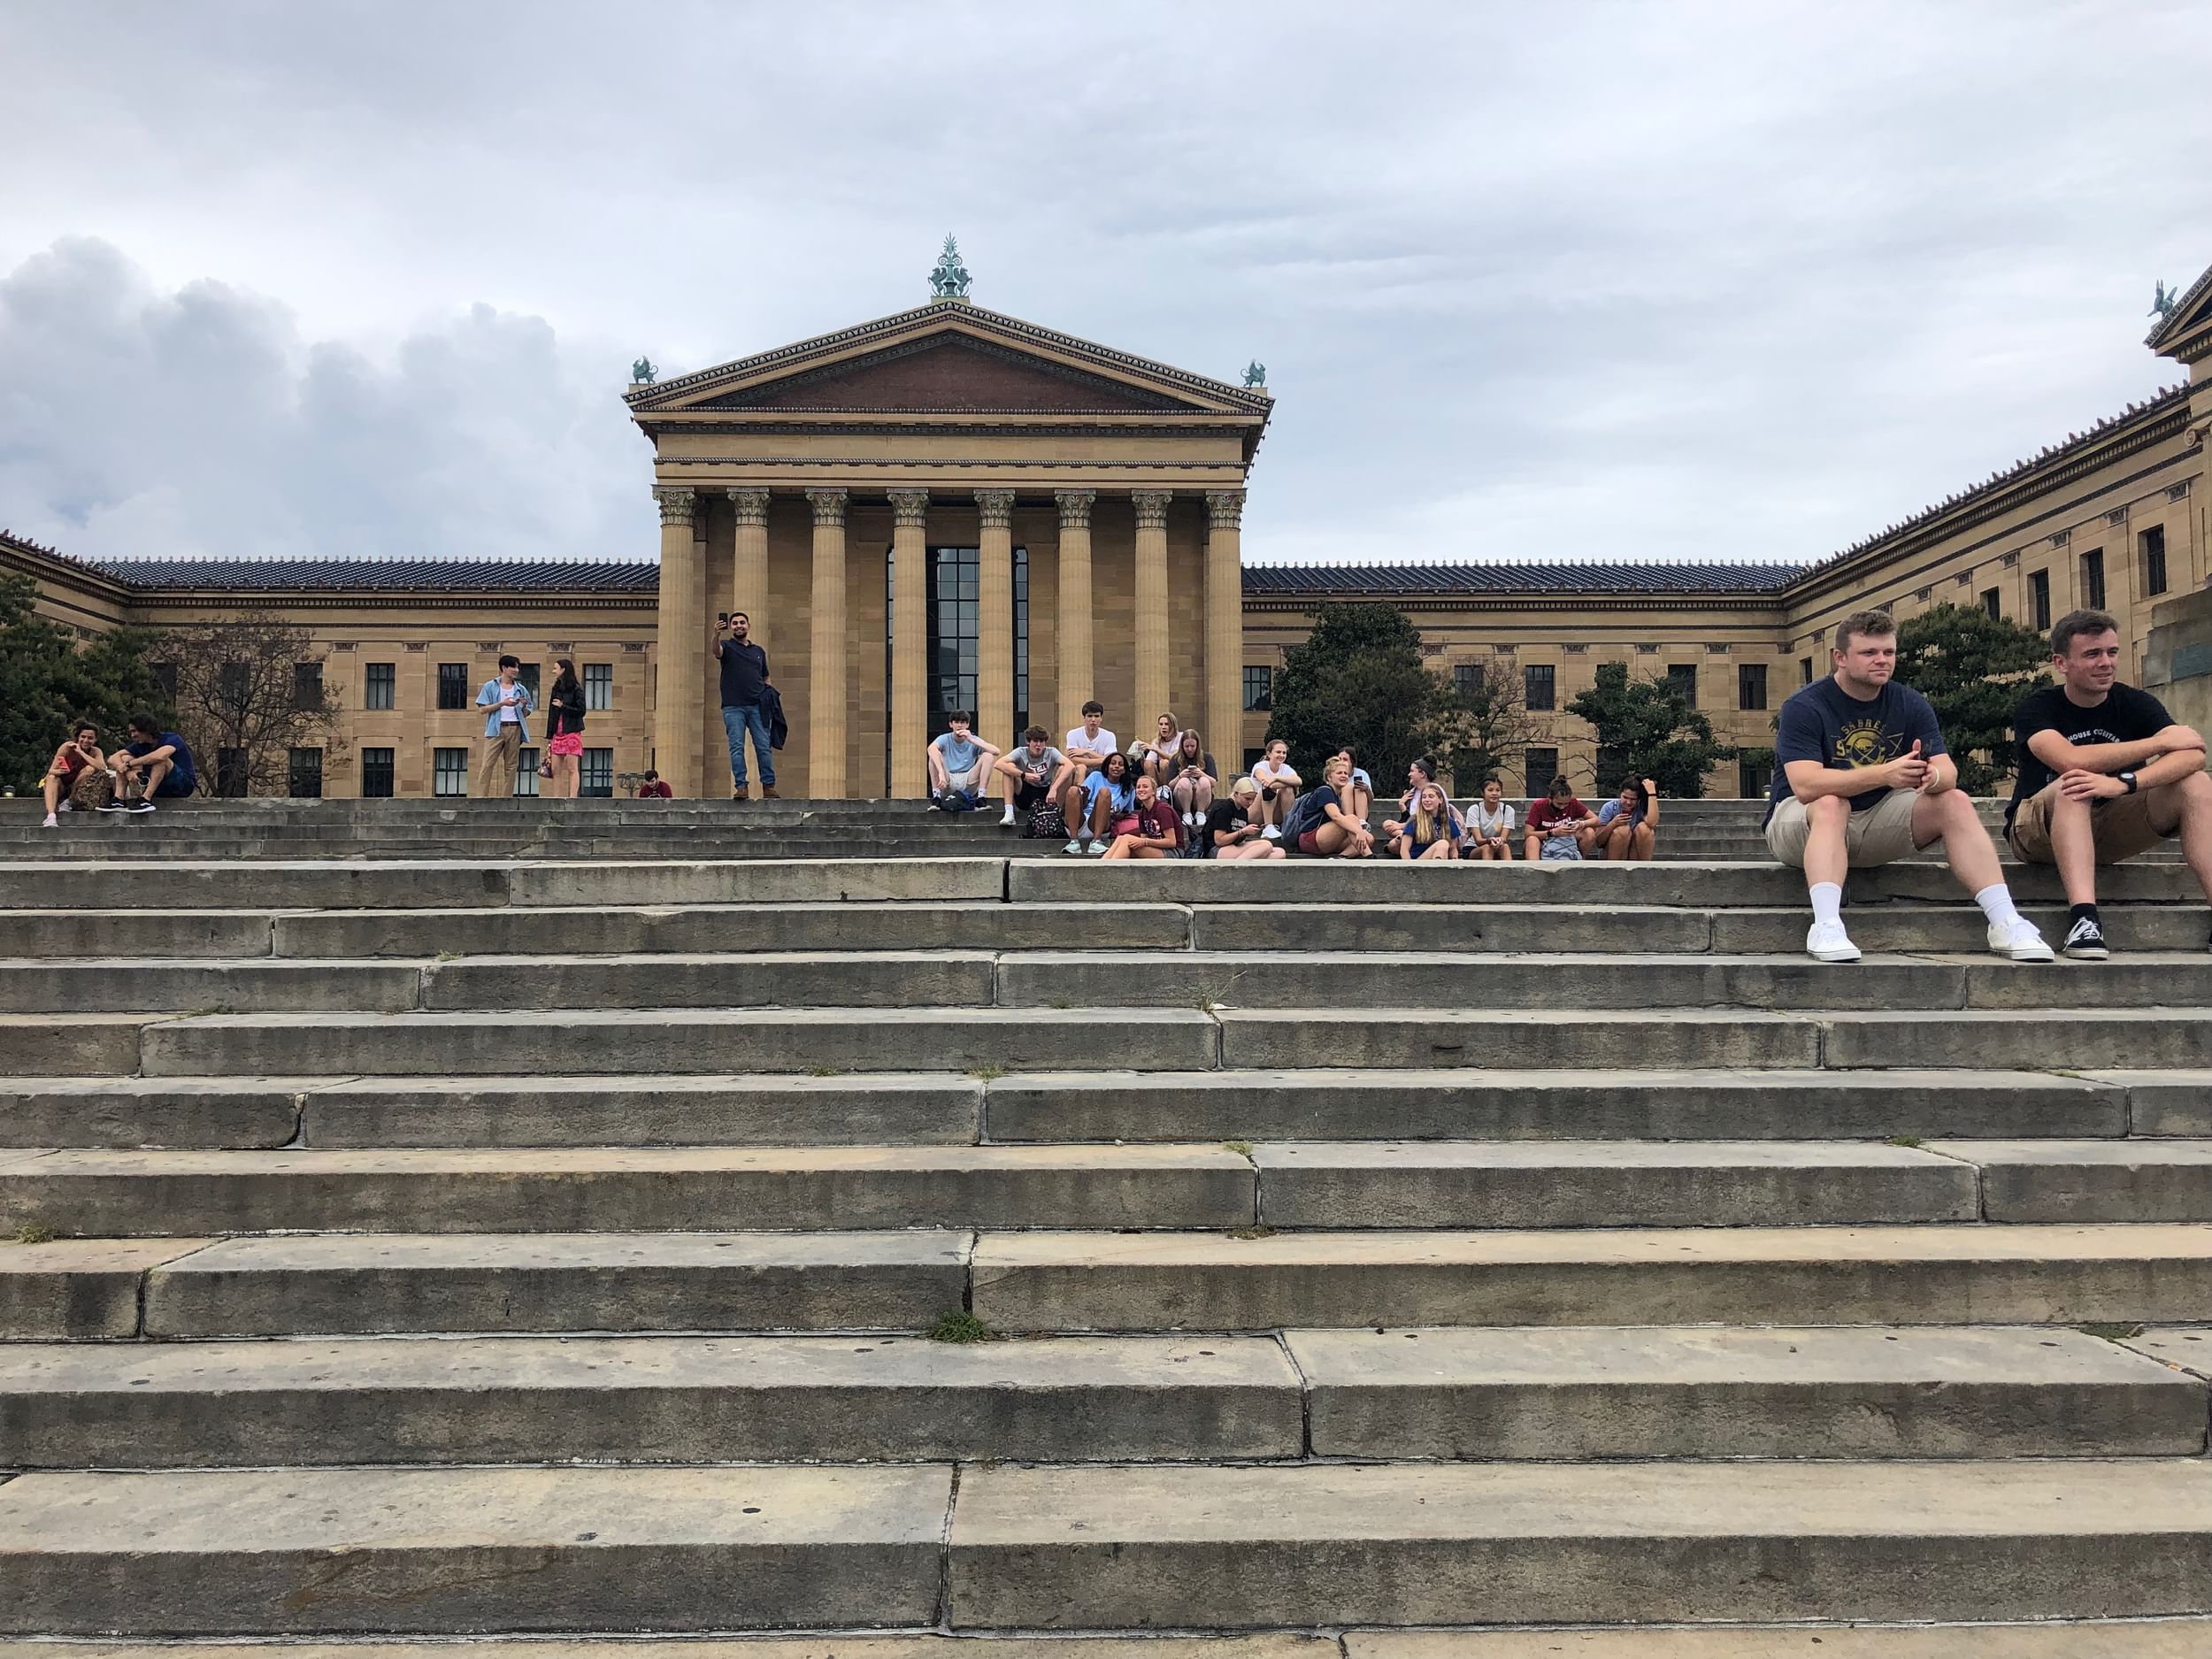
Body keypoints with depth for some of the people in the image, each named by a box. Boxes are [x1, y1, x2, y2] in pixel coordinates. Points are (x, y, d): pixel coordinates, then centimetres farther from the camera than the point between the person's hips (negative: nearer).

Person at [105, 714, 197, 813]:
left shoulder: (172, 739, -14)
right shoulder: (140, 745, 6)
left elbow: (160, 756, -36)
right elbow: (112, 759, -2)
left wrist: (129, 764, -26)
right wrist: (127, 771, -23)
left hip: (184, 784, -7)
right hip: (160, 789, 7)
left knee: (160, 759, -33)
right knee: (125, 758, -3)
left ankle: (145, 800, -37)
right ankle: (119, 800, -18)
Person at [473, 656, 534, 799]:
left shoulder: (520, 689, 16)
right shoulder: (491, 686, 7)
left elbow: (525, 714, 17)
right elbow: (482, 709, 0)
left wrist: (524, 705, -5)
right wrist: (502, 703, -11)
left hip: (515, 729, 3)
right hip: (496, 729, -3)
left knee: (510, 766, 1)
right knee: (487, 764, -10)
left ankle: (507, 798, 3)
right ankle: (481, 797, -12)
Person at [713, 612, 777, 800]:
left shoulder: (759, 651, 19)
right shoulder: (727, 646, 7)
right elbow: (716, 651, -18)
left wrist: (770, 697, 7)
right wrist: (717, 635, -39)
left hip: (757, 706, 3)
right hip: (733, 707, -3)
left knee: (764, 747, -2)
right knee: (737, 747, -5)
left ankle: (768, 786, 2)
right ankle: (740, 787, -5)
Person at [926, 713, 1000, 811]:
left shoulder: (973, 740, 4)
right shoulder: (945, 739, -1)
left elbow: (996, 751, -14)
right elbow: (931, 748, -27)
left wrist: (972, 740, -20)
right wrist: (941, 772, -43)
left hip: (968, 784, 1)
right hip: (948, 783, -1)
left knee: (988, 756, -15)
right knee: (935, 755, -23)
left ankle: (980, 799, -19)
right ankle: (936, 798, -23)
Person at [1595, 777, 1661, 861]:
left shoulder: (1642, 807, -11)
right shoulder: (1609, 808, -12)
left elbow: (1652, 823, -36)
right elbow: (1598, 840, -14)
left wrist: (1652, 793, -32)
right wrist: (1613, 824, -32)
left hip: (1637, 854, 1)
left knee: (1643, 827, -25)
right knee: (1623, 829, -29)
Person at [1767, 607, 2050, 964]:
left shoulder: (1911, 705, 3)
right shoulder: (1804, 707, -14)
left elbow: (1949, 771, -8)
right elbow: (1805, 785, -29)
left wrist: (1933, 776, -34)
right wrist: (1884, 774, -40)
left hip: (1876, 821, 5)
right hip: (1800, 821, -5)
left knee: (1954, 802, -14)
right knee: (1830, 804, -37)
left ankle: (2004, 922, -19)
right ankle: (1826, 927, -50)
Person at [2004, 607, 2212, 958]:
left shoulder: (2136, 704, -1)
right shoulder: (2036, 708, -9)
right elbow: (2070, 760, -30)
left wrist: (2122, 783, -39)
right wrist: (2162, 740, -20)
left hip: (2109, 830, 4)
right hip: (2038, 832, -3)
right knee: (2073, 787, -35)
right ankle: (2082, 919, -48)